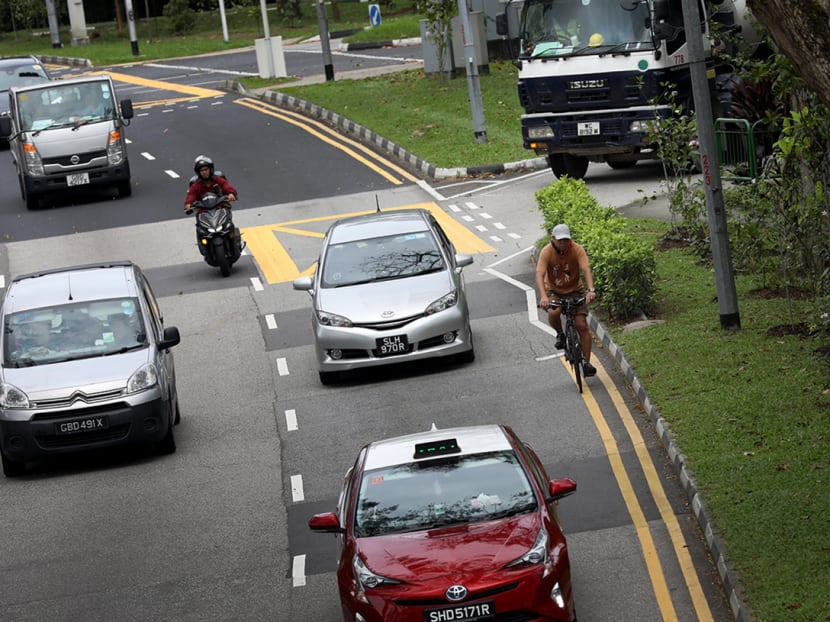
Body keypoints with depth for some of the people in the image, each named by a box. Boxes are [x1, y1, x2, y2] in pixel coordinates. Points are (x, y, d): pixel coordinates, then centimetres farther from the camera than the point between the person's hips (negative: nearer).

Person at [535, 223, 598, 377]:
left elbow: (586, 270, -30)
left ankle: (587, 363, 0)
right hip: (553, 291, -1)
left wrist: (591, 290, -49)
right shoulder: (547, 252, -21)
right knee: (553, 313, -33)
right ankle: (560, 334, 0)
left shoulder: (577, 250, -19)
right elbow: (539, 275, -31)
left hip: (575, 290, 1)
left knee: (582, 325, -10)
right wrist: (543, 297, -47)